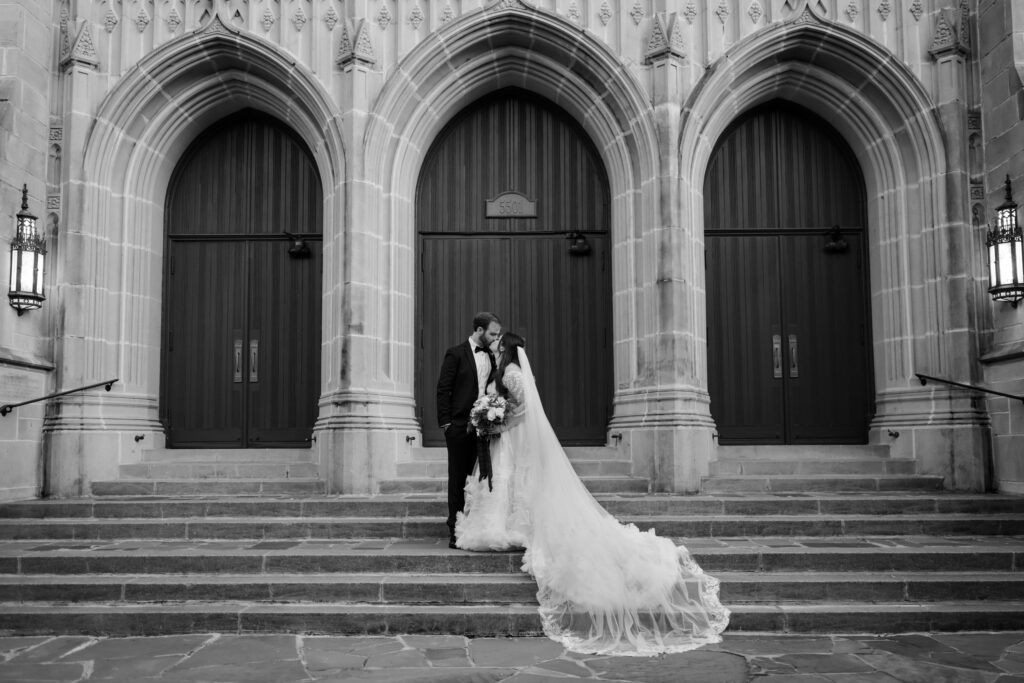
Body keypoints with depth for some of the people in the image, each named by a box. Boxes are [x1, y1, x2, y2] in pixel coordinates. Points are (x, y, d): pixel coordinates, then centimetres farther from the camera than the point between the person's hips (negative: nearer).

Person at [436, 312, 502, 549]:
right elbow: (443, 390, -4)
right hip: (460, 426, -4)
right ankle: (455, 532, 8)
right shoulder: (456, 353, -2)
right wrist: (445, 423, -9)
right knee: (458, 480, 2)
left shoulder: (491, 357, 14)